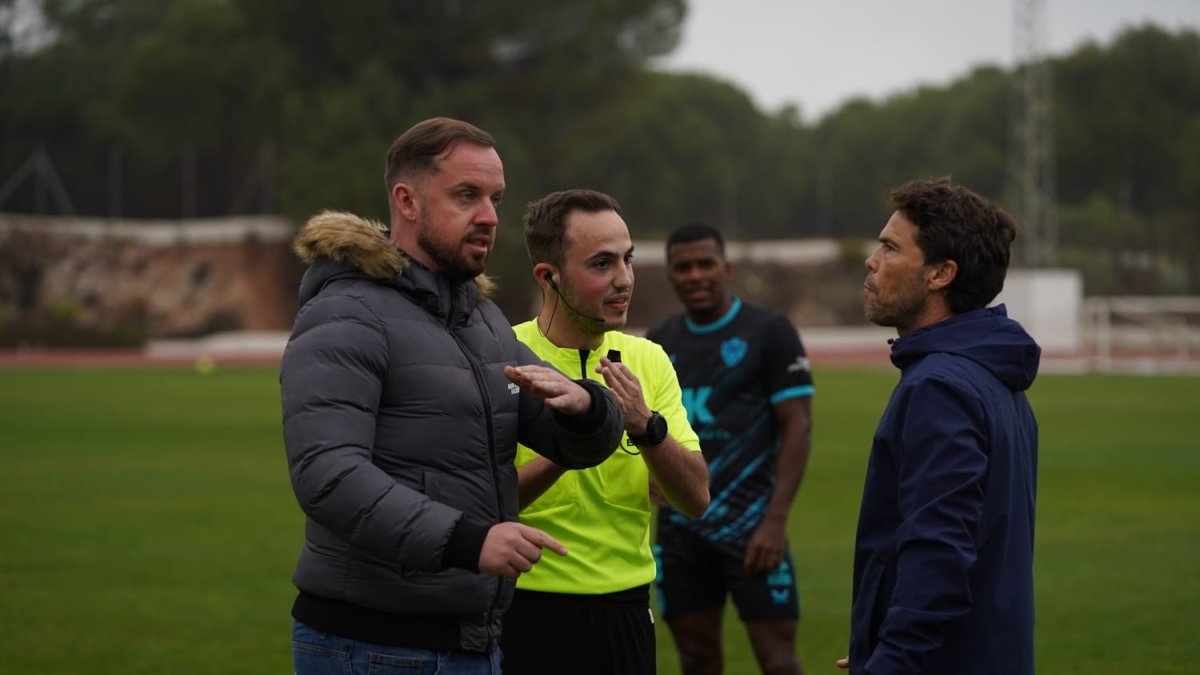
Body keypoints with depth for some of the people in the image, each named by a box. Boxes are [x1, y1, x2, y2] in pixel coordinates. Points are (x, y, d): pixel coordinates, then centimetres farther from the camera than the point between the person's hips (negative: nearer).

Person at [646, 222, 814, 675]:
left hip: (750, 526, -5)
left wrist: (776, 519, -15)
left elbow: (797, 426, -7)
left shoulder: (769, 332, -3)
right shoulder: (659, 344, 11)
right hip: (680, 530, 5)